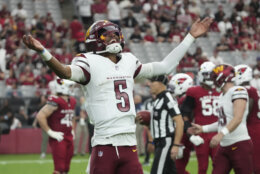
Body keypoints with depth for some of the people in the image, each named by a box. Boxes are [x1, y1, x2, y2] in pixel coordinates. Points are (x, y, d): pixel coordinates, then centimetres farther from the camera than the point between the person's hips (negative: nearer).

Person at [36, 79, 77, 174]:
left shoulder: (72, 101, 11)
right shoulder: (55, 102, -16)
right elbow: (40, 116, -21)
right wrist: (50, 132, -18)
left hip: (69, 138, 8)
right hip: (58, 139, -8)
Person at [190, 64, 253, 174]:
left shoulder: (238, 91, -13)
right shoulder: (222, 96, 14)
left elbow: (238, 119, -23)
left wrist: (221, 134, -33)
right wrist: (203, 129, 24)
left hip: (240, 144, -9)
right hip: (224, 146, 9)